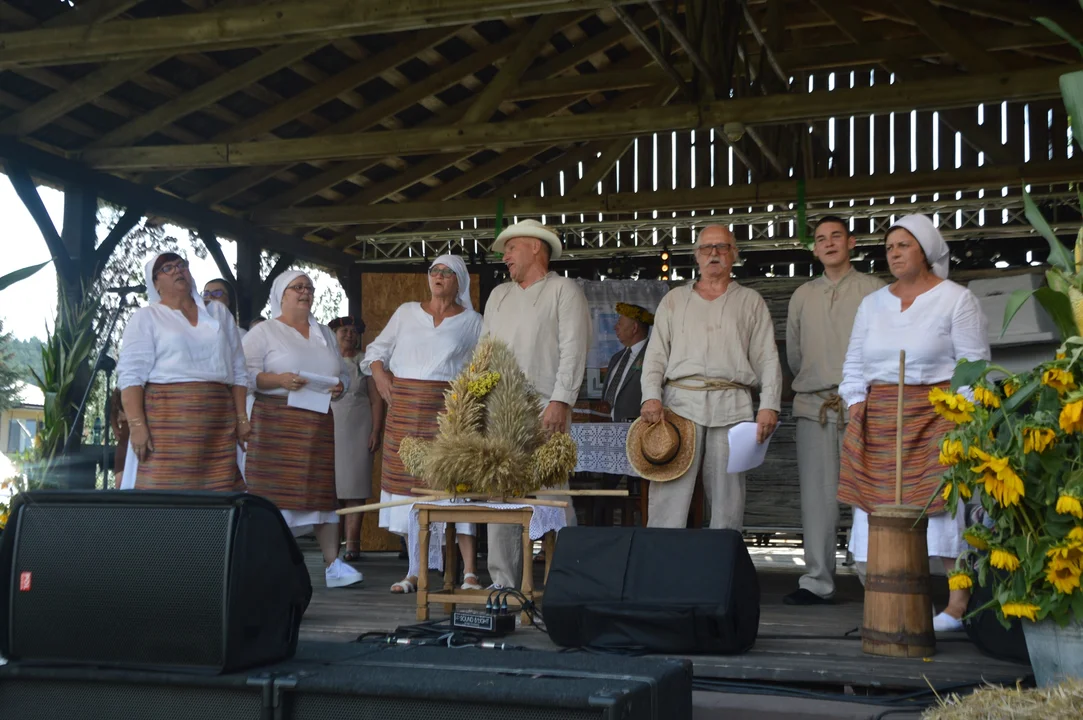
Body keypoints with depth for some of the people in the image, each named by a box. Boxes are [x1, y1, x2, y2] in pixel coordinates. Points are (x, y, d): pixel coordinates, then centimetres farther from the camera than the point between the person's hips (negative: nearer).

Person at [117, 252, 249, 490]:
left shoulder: (219, 313, 19)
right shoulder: (146, 317, 7)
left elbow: (238, 371, 18)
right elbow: (131, 375, -2)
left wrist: (241, 417, 8)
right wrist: (136, 425, -14)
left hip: (218, 424, 3)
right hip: (167, 419, -3)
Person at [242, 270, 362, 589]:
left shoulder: (325, 335, 22)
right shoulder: (263, 332, 4)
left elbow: (343, 373, 23)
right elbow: (247, 374, -5)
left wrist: (340, 387, 1)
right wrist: (278, 379, -20)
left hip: (318, 421, 5)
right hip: (274, 421, -5)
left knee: (323, 489, 1)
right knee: (271, 491, -8)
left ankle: (332, 563, 0)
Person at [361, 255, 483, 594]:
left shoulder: (471, 322, 9)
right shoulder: (406, 312, 15)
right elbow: (376, 350, 19)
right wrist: (381, 378, 2)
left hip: (448, 410, -3)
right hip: (405, 408, 3)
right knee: (407, 476, 1)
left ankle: (470, 572, -10)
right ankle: (415, 571, 9)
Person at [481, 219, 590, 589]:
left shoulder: (564, 290, 3)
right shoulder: (499, 295, 23)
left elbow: (573, 350, -6)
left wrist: (560, 401, -16)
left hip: (543, 411, -6)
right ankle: (503, 582, 9)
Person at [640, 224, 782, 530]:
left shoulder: (750, 301, 16)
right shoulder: (675, 299, 19)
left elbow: (767, 358, 9)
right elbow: (656, 354, 12)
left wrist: (770, 405, -5)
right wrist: (651, 396, -4)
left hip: (731, 405, 0)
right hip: (681, 401, 0)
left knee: (727, 493, 0)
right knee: (670, 492, -7)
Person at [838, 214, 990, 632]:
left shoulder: (956, 300, 3)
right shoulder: (873, 304, 17)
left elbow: (974, 363, -1)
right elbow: (854, 363, 20)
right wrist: (856, 402, 5)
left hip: (937, 414, -5)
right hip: (878, 421, 5)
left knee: (945, 501, -9)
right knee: (878, 504, -2)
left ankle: (958, 606, -6)